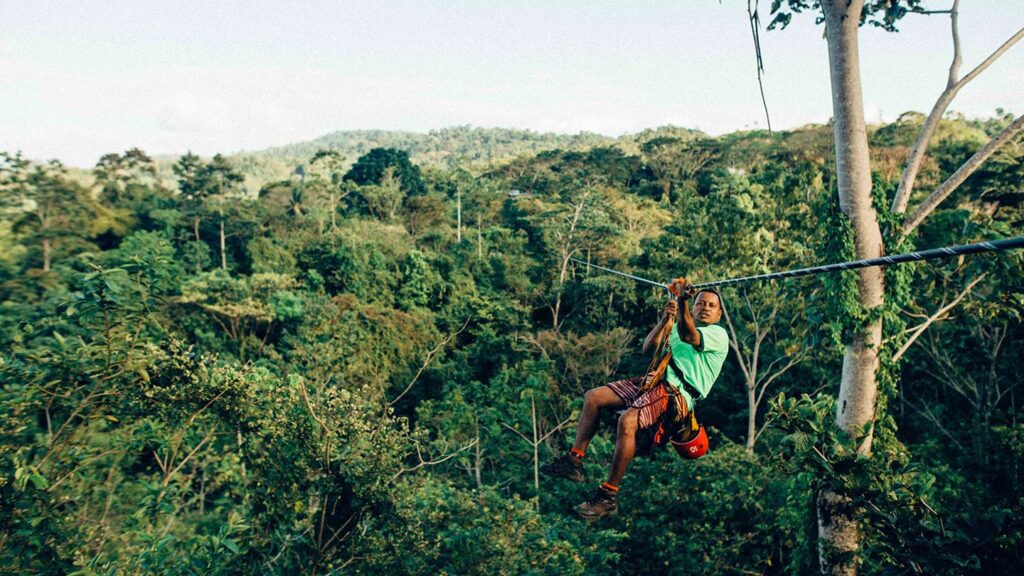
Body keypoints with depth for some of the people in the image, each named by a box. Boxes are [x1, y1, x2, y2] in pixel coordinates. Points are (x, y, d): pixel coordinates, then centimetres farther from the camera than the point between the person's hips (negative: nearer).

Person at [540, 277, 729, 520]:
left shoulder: (719, 334, 6)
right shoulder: (676, 327, 27)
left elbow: (688, 336, -17)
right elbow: (648, 348, 11)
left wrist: (682, 301, -31)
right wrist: (665, 319, -3)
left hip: (678, 394, -8)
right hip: (655, 382, 8)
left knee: (628, 420, -32)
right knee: (593, 397, -4)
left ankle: (608, 496, -23)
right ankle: (574, 461, -2)